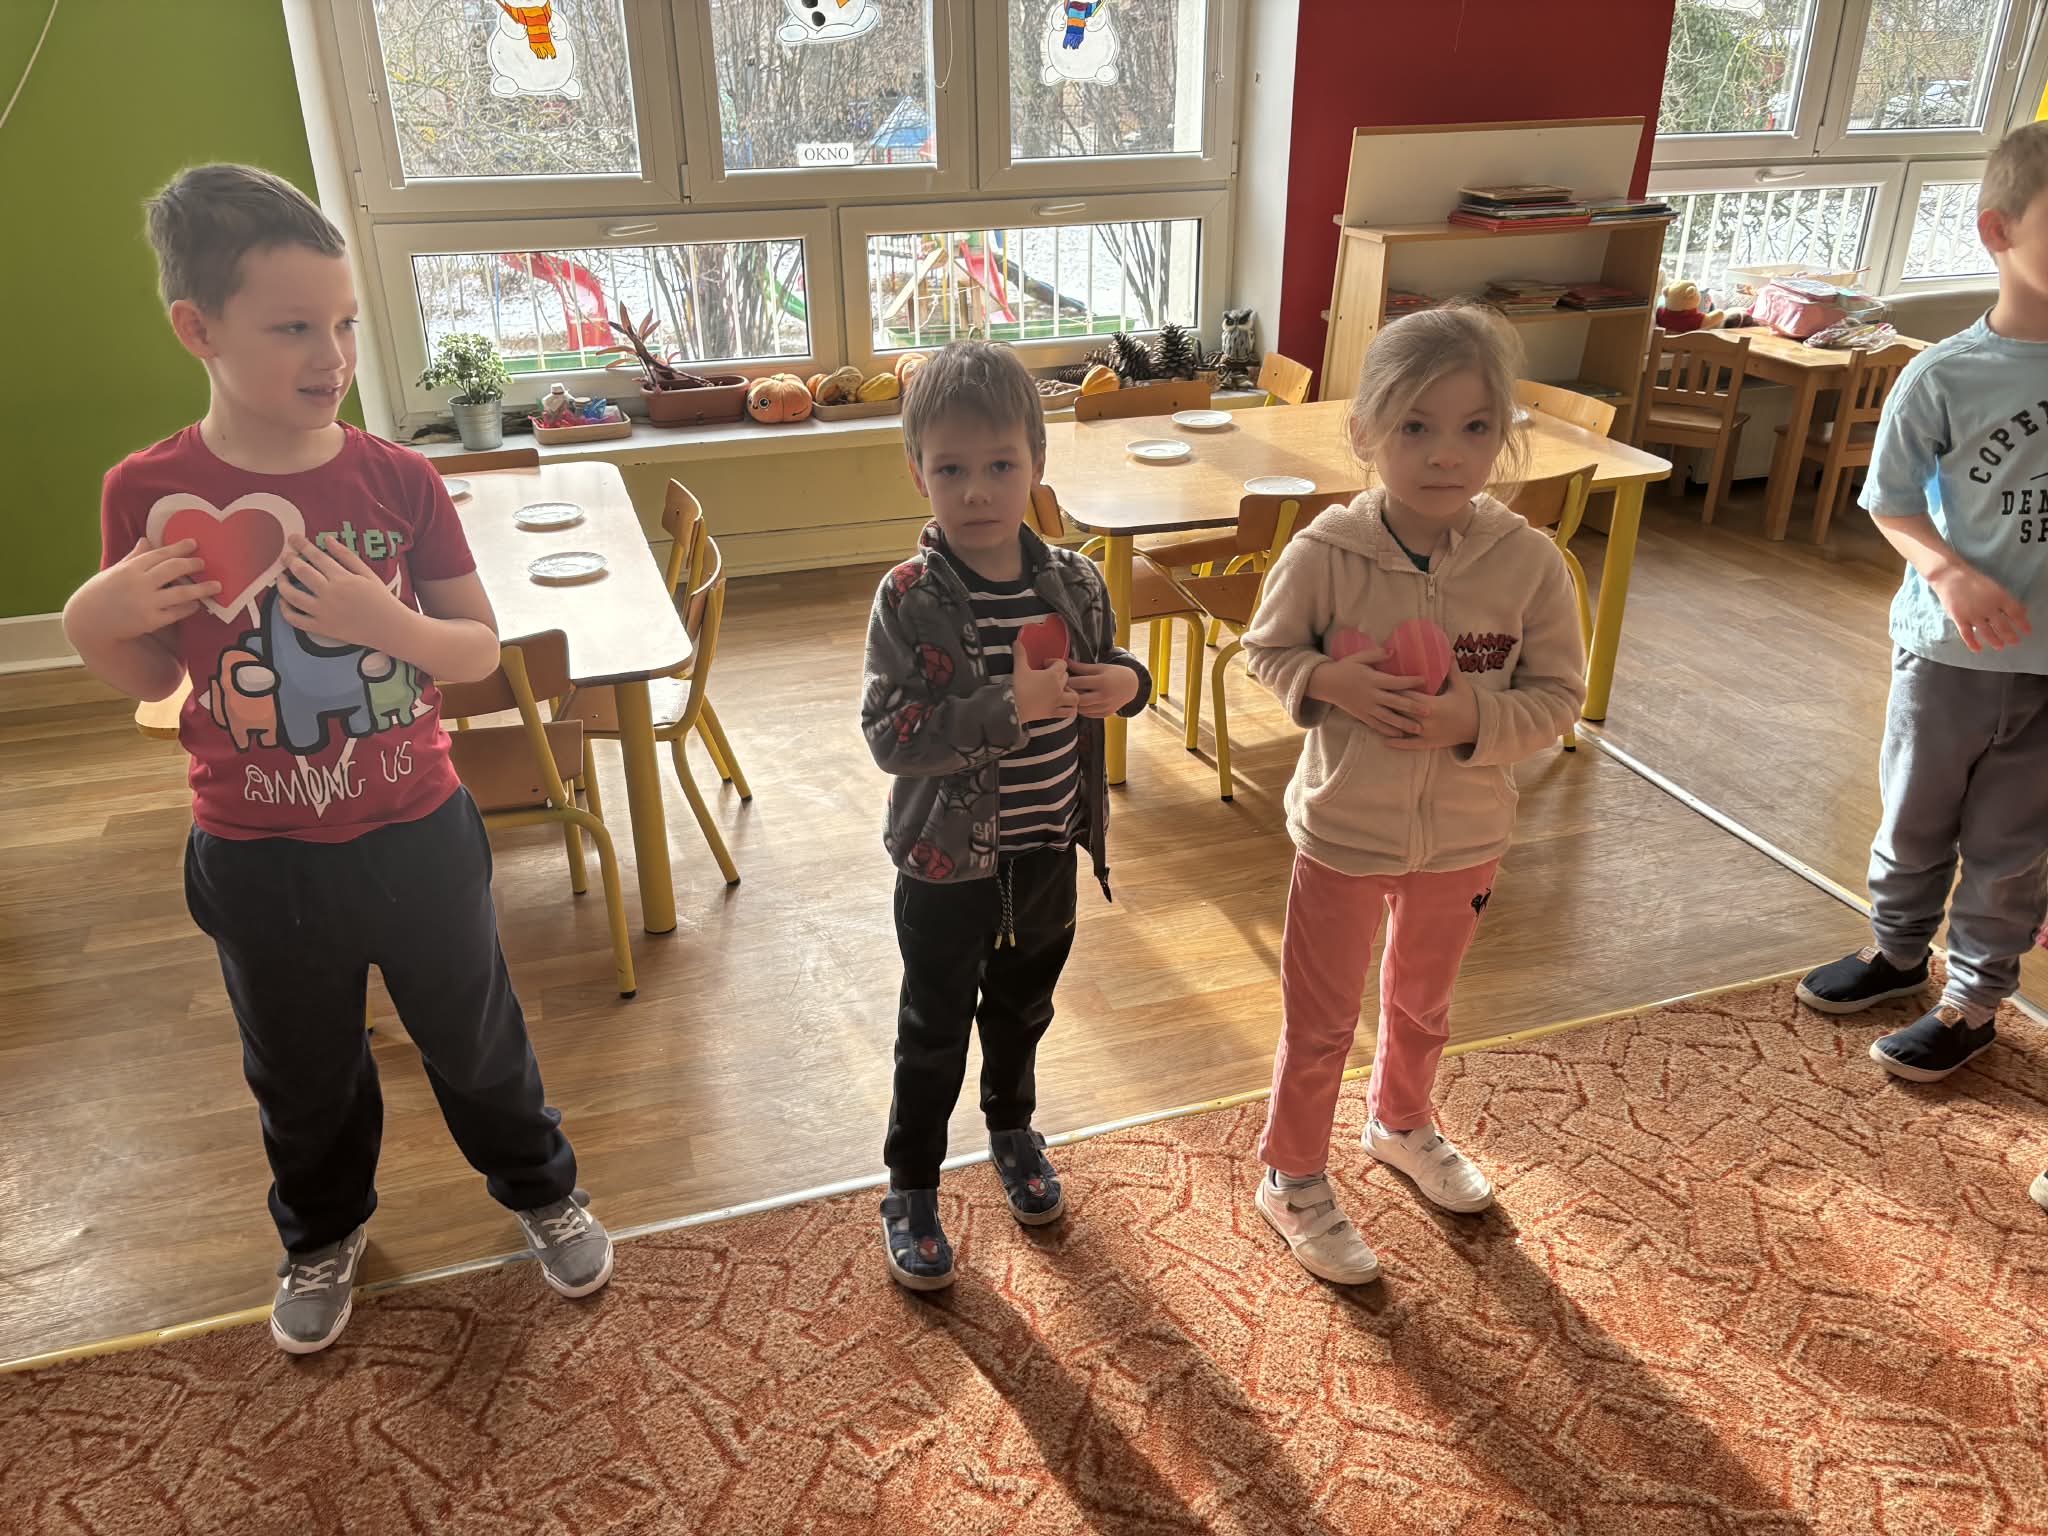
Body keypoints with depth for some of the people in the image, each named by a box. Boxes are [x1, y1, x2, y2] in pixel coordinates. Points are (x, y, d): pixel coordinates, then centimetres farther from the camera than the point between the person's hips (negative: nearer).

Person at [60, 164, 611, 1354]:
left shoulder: (398, 480, -11)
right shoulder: (152, 492, -11)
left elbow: (482, 649, -6)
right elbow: (150, 679, 1)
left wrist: (387, 621, -25)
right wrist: (95, 619, -20)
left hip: (416, 833, 0)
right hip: (260, 857, 1)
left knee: (476, 1039, 18)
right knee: (304, 1075, 23)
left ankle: (544, 1189, 45)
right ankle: (323, 1234, 50)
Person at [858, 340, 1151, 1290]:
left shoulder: (1075, 582, -7)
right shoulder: (909, 600, -19)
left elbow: (1109, 673, 9)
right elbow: (888, 735, -25)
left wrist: (1126, 683, -15)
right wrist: (1007, 706, -34)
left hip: (1048, 851, 4)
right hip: (949, 862, -4)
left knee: (1022, 1009, 26)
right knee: (935, 1032, 14)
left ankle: (1012, 1128, 53)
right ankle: (910, 1185, 35)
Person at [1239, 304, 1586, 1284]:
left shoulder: (1528, 561, -16)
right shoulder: (1324, 552, -20)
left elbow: (1559, 695, -8)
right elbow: (1267, 650, -5)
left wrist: (1480, 716, -27)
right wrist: (1327, 682, -25)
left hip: (1464, 838, 3)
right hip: (1342, 833, -2)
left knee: (1422, 1002, 28)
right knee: (1320, 1022, 15)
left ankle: (1402, 1123, 56)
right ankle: (1293, 1177, 38)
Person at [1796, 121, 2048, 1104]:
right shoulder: (1945, 379, -12)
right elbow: (1893, 502, -5)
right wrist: (1949, 573, -21)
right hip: (1950, 652, -1)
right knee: (1916, 820, 18)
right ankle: (1897, 952, 41)